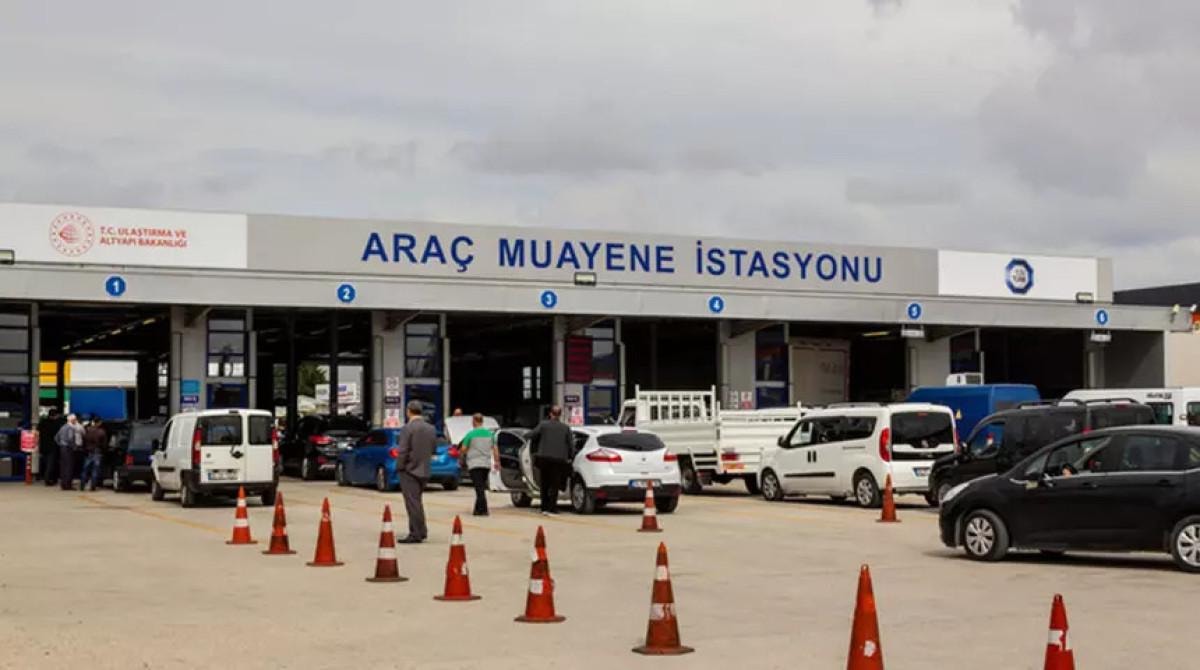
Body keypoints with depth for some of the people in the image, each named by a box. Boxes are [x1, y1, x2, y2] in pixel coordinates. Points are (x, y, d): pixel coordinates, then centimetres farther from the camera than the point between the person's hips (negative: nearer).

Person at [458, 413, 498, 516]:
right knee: (482, 487, 15)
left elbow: (463, 449, -7)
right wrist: (497, 461, 19)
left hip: (475, 464, -5)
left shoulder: (471, 434, -9)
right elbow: (495, 449, 10)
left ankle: (482, 510, -13)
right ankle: (478, 508, 20)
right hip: (487, 464, 5)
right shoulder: (490, 434, 7)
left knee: (479, 488, -7)